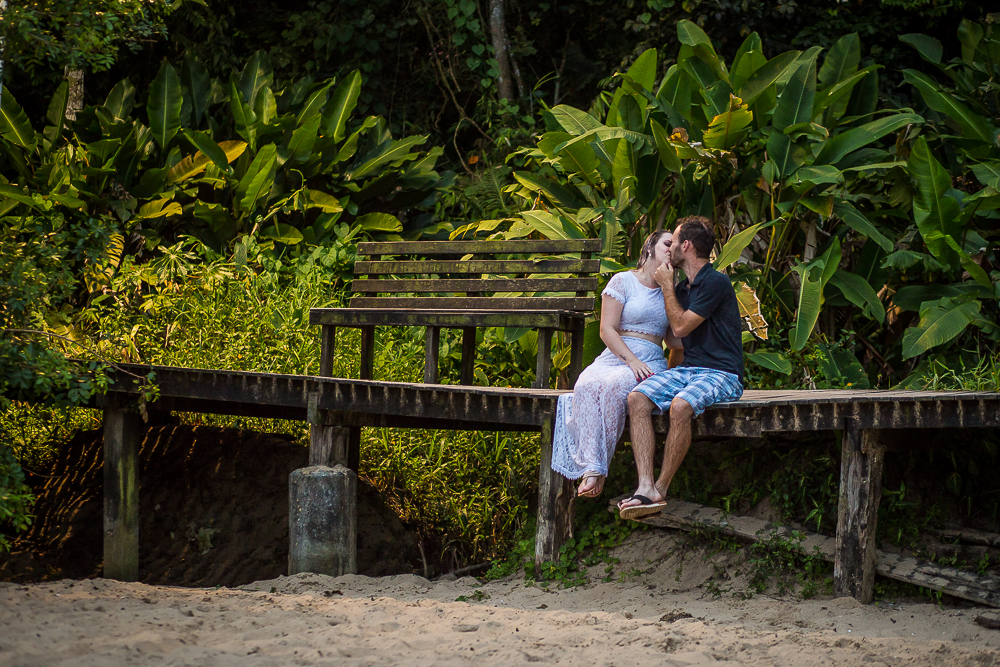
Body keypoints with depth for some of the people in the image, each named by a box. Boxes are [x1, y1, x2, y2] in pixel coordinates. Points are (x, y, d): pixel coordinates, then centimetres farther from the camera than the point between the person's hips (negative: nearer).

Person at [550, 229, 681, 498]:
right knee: (587, 385, -37)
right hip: (615, 356, 0)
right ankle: (591, 467, -42)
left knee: (614, 386, -36)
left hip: (652, 360, 0)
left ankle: (596, 468, -37)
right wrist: (633, 361, -13)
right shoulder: (623, 281, 9)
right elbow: (607, 329, -1)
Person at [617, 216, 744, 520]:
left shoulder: (716, 283, -8)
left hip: (721, 374, -8)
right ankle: (646, 486, -31)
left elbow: (681, 326, -9)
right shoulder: (682, 288, 20)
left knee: (680, 406, -37)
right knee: (637, 399, -20)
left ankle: (660, 489, -24)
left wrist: (666, 286, 0)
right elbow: (671, 336, 28)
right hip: (686, 369, 8)